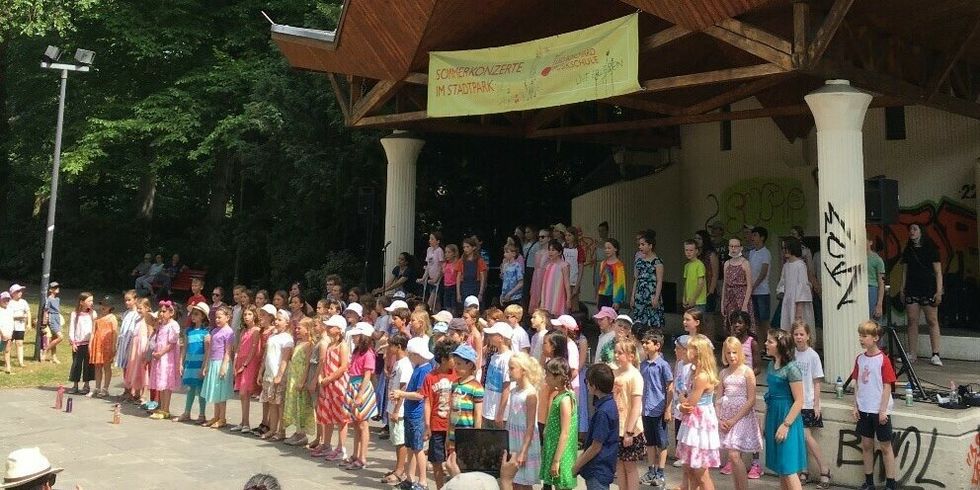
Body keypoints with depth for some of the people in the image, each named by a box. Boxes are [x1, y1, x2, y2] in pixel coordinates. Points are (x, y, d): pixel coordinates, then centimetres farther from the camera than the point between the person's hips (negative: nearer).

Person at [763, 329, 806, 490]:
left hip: (787, 417, -8)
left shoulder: (791, 368, -16)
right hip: (773, 416, 8)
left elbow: (799, 401, -16)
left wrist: (786, 424, -18)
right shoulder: (771, 365, 8)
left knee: (788, 468, -5)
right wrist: (766, 422, 15)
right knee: (780, 467, 14)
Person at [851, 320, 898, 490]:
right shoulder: (860, 359, 4)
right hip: (864, 410, 5)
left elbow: (887, 386, -12)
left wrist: (883, 410, -13)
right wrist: (855, 406, 5)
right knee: (866, 445, 12)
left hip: (879, 411, -5)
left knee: (885, 446, 5)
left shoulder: (883, 360, -13)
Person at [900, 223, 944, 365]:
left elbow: (938, 272, -2)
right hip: (911, 289, 4)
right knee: (912, 321, 3)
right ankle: (911, 354, 7)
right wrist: (902, 289, 9)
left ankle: (935, 355, -2)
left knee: (932, 321, -4)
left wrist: (939, 291, -9)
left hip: (928, 289, -4)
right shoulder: (907, 250, 13)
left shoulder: (930, 249, 1)